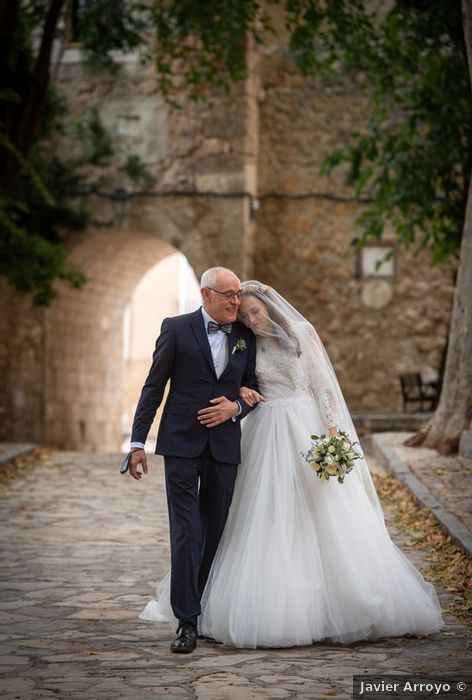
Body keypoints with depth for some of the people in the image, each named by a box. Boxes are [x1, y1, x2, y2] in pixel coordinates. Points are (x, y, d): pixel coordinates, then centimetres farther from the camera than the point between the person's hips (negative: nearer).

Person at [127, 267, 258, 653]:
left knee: (213, 534, 9)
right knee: (186, 533, -9)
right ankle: (187, 622, -8)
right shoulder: (177, 328, -1)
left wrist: (235, 407, -9)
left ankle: (207, 612, 20)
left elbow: (253, 388, 14)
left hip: (224, 445, 4)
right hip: (182, 444, -4)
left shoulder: (245, 335, 9)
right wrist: (138, 443, -3)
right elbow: (154, 387, 0)